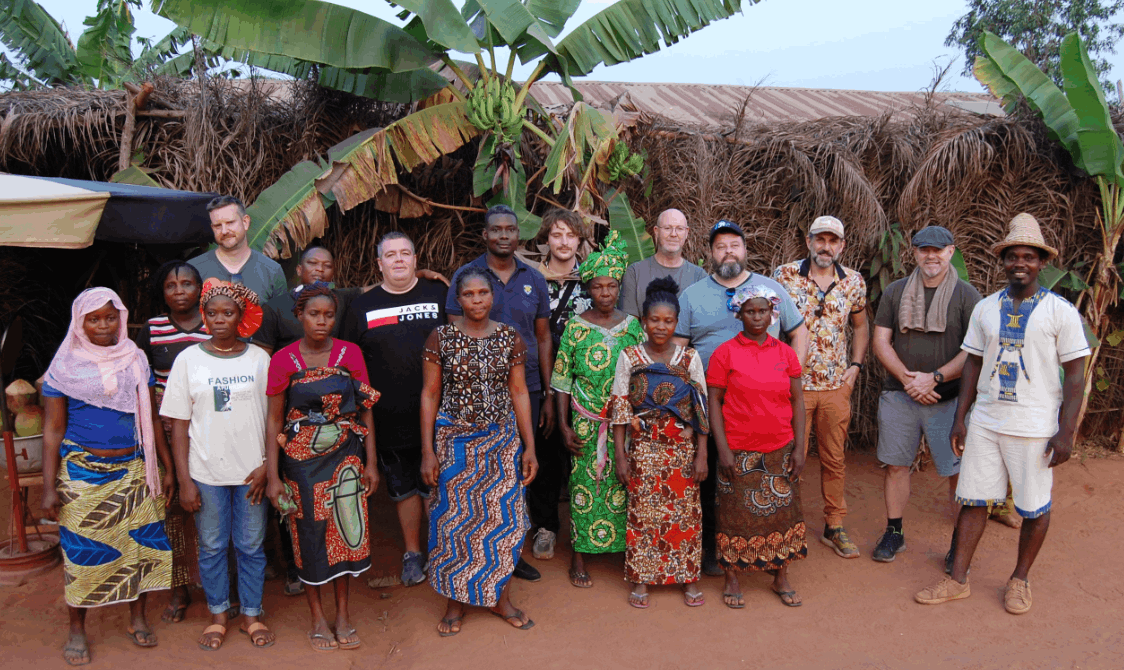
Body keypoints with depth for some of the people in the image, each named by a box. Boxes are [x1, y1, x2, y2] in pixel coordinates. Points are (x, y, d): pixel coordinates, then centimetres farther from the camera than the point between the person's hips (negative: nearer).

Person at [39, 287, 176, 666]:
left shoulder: (135, 360, 6)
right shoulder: (65, 366, -1)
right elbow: (53, 430, -1)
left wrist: (167, 468, 9)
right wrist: (49, 488, -5)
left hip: (133, 471, 2)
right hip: (82, 473, -2)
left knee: (141, 541, 4)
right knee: (81, 550, 3)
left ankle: (138, 618, 23)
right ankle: (77, 630, 21)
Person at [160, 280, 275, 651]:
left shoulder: (259, 359, 0)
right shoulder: (188, 359, 0)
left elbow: (273, 418, 1)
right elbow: (179, 424, 0)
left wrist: (266, 466, -9)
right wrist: (184, 480, -4)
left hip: (251, 471, 0)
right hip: (205, 471, 0)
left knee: (251, 546, 9)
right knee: (211, 546, 11)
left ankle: (251, 614, 26)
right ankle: (218, 615, 29)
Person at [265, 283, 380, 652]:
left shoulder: (350, 353, -1)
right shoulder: (283, 360, -5)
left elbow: (365, 411, 4)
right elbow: (274, 420, -3)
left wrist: (370, 463, 1)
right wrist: (273, 476, -6)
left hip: (345, 456, 2)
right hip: (301, 459, -1)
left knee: (345, 531, 5)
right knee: (309, 535, 7)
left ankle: (343, 614, 24)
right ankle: (317, 618, 25)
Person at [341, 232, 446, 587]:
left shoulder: (438, 295, 3)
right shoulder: (362, 306, 6)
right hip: (388, 420, 1)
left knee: (436, 487, 6)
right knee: (403, 488, 13)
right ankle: (412, 553, 29)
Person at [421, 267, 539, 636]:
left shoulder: (510, 338, 1)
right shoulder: (441, 338, -5)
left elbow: (519, 391, 4)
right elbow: (430, 394, -2)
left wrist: (530, 447, 2)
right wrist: (428, 451, -6)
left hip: (502, 440, 2)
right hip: (454, 440, -2)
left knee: (504, 517, 7)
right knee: (454, 520, 7)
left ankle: (499, 596, 26)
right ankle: (456, 600, 25)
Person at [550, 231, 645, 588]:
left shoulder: (632, 325, 3)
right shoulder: (576, 327, -2)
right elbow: (562, 380, 0)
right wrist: (564, 426, -4)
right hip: (586, 422, -1)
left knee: (624, 483, 3)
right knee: (585, 483, 3)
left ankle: (627, 547, 18)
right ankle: (579, 555, 15)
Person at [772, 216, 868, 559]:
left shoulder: (854, 282, 4)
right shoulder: (784, 276, -5)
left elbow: (860, 326, 18)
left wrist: (855, 366, 7)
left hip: (837, 386, 3)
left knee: (834, 459, 12)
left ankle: (834, 527, 26)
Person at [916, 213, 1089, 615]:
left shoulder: (1060, 311, -4)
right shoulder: (985, 308, 6)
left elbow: (1075, 374, -4)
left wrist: (1066, 432, -10)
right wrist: (960, 418, 7)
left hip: (1034, 427, -3)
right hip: (985, 421, 3)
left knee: (1034, 507, 7)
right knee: (974, 499, 7)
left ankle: (1020, 580, 27)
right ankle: (958, 581, 16)